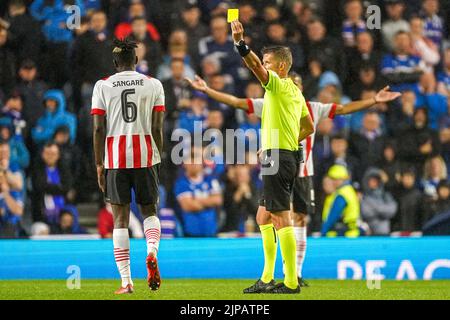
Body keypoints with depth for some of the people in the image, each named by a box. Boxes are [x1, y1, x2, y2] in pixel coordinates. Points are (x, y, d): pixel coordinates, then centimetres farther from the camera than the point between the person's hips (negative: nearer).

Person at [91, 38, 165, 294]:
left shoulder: (103, 86, 3)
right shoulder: (153, 85, 4)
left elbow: (98, 129, 0)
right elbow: (157, 128, 1)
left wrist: (99, 165, 6)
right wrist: (158, 160, 10)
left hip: (115, 158, 0)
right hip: (146, 157, 0)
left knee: (120, 218, 5)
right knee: (150, 211, 17)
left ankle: (126, 281, 0)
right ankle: (152, 252, -14)